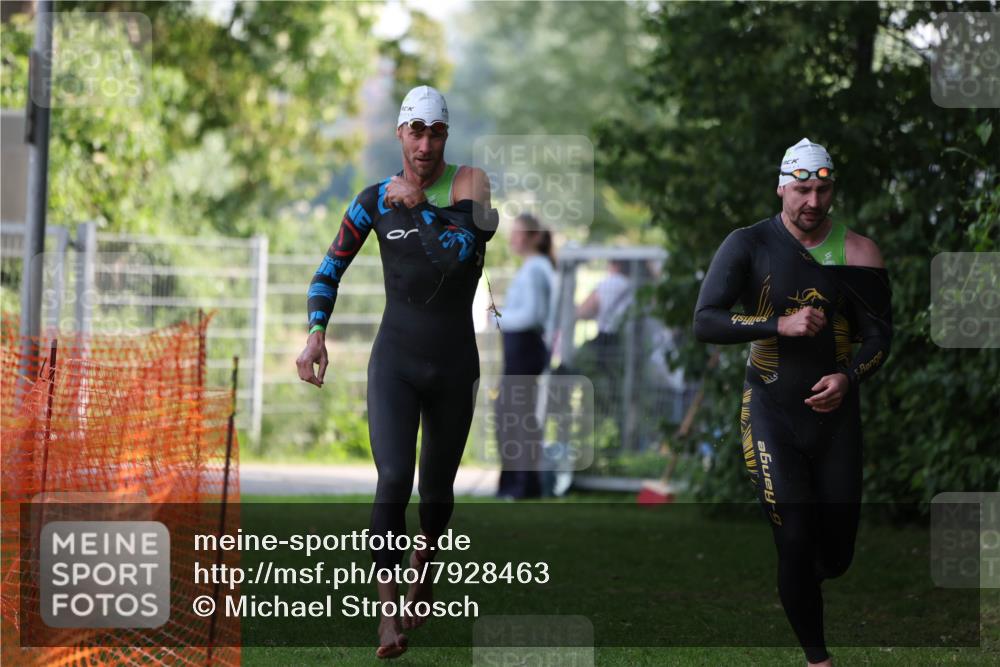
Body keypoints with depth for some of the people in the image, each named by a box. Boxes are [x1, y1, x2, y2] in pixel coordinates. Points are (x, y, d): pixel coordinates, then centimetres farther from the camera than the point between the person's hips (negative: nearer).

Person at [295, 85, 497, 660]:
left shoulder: (469, 183, -6)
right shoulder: (376, 200, 0)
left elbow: (460, 252, -23)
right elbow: (331, 270, 9)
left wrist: (418, 205, -17)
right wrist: (317, 333, -4)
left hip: (454, 365, 0)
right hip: (395, 361, 0)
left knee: (437, 490, 12)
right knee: (394, 479, -19)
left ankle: (426, 554, 45)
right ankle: (389, 611, -16)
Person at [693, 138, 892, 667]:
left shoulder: (856, 252, -1)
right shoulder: (750, 245, -6)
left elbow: (879, 334, 2)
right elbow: (705, 322, -13)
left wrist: (849, 377, -18)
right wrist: (781, 325, -24)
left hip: (835, 414, 2)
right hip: (771, 414, -2)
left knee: (836, 557, 5)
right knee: (797, 542, -9)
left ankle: (800, 582, 41)